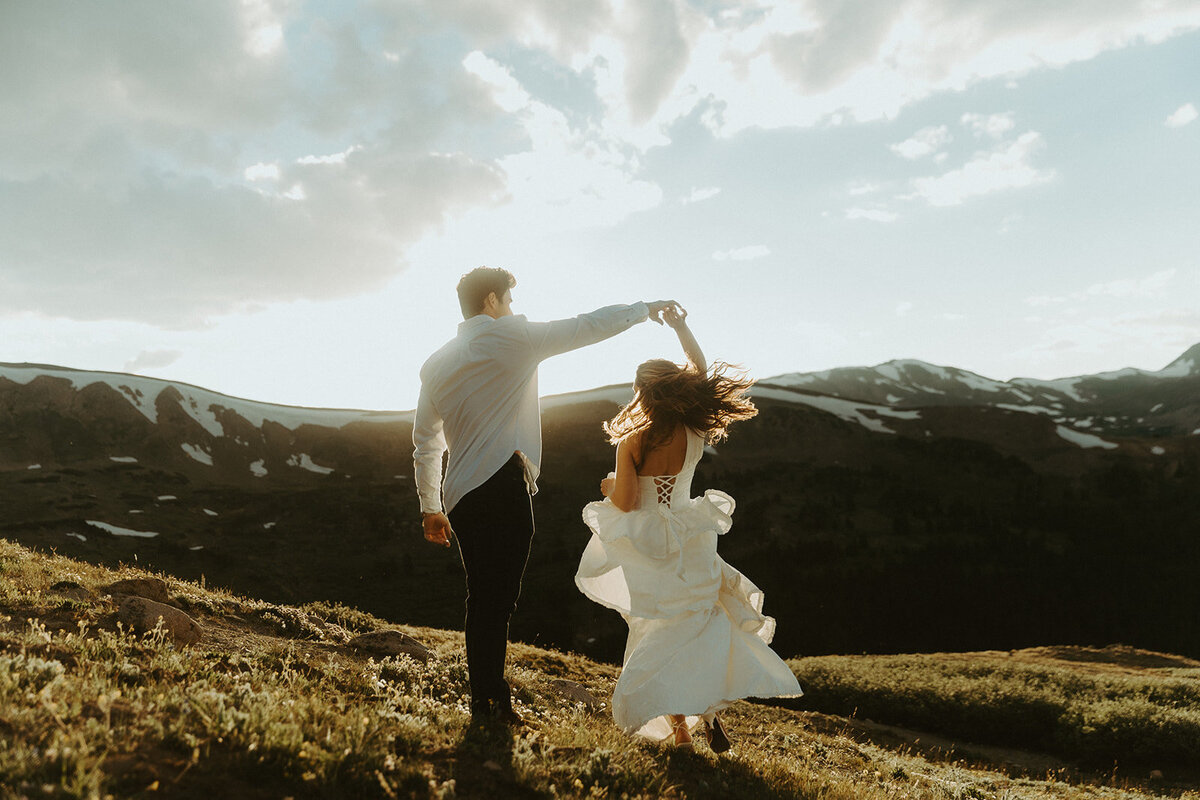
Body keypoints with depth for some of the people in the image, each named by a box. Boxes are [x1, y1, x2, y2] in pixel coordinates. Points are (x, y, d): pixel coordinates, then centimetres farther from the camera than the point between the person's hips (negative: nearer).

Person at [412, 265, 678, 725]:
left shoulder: (436, 364, 19)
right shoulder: (512, 336, 2)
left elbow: (424, 442, 20)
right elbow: (587, 326, 6)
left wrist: (430, 507, 25)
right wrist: (646, 309, 19)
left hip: (460, 497, 7)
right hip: (502, 485, -7)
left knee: (482, 599, 11)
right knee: (497, 598, -7)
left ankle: (483, 698, 17)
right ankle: (492, 701, -7)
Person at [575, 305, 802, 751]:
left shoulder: (632, 442, -19)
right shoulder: (696, 435, -7)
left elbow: (625, 503, -18)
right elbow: (701, 373, 8)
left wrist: (609, 486, 4)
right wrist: (681, 328, 15)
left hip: (648, 549, -2)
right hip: (690, 545, 3)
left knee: (660, 636, 10)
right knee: (701, 623, 21)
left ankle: (680, 732, 11)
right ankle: (709, 710, 9)